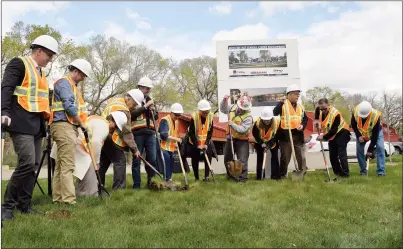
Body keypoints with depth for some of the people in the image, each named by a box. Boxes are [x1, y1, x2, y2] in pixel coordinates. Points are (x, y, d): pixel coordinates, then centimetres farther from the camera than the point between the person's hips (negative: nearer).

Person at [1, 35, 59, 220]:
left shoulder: (40, 72, 23)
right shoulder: (19, 63, -2)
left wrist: (46, 115, 15)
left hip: (37, 124, 9)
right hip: (21, 123, -9)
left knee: (33, 165, 6)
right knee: (27, 163, -16)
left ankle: (24, 205, 13)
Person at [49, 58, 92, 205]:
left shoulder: (71, 85, 24)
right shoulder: (64, 83, -6)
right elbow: (69, 106, -16)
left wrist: (79, 123, 9)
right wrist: (82, 123, -8)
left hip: (68, 127, 10)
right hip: (64, 126, -10)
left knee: (61, 165, 10)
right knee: (67, 165, -13)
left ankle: (58, 198, 15)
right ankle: (68, 200, -14)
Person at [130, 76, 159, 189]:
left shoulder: (150, 99, 18)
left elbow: (156, 117, 21)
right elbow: (131, 114, -15)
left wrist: (153, 110, 0)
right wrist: (145, 106, -15)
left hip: (150, 133, 5)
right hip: (137, 133, -5)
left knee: (152, 159, 4)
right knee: (136, 160, 1)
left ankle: (152, 182, 16)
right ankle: (136, 185, 6)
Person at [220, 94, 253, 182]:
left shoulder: (248, 117, -20)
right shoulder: (233, 108, -2)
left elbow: (243, 129, -28)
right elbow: (223, 109, 12)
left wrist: (233, 124, -34)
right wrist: (224, 101, -5)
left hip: (242, 140, -6)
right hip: (230, 138, 6)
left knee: (242, 160, -6)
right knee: (227, 158, 16)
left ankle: (243, 177, 5)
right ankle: (230, 175, 32)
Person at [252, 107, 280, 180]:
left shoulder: (277, 123, -28)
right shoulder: (257, 123, -28)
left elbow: (276, 137, -20)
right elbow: (255, 134, -14)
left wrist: (268, 145, -26)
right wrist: (261, 143, -20)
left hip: (272, 143, 0)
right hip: (260, 143, 0)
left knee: (275, 157, -2)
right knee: (260, 158, 2)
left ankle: (275, 175, 5)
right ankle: (260, 175, 9)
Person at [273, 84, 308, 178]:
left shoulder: (300, 106, 14)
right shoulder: (283, 104, -5)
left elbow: (305, 118, 18)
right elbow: (274, 113, -21)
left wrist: (302, 125, -2)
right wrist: (281, 102, -28)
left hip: (298, 135, 5)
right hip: (286, 135, -5)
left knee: (301, 156, 8)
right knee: (285, 157, 4)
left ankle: (303, 173, 21)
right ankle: (282, 174, 15)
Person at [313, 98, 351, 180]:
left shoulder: (335, 114, -30)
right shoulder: (320, 110, -9)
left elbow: (333, 131, -31)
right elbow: (317, 110, 20)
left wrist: (324, 137, -28)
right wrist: (316, 120, 5)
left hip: (341, 134, -7)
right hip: (332, 136, 8)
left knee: (341, 154, -15)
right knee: (332, 155, 6)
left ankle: (345, 173, -10)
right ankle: (337, 173, 14)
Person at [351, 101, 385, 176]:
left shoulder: (376, 116, -38)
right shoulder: (355, 112, -32)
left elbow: (375, 135, -31)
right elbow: (353, 125, -10)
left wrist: (370, 149, -29)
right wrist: (359, 136, -22)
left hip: (376, 131, -2)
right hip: (361, 133, 3)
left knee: (380, 148, -18)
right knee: (359, 150, -6)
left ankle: (381, 171, -15)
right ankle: (363, 170, 6)